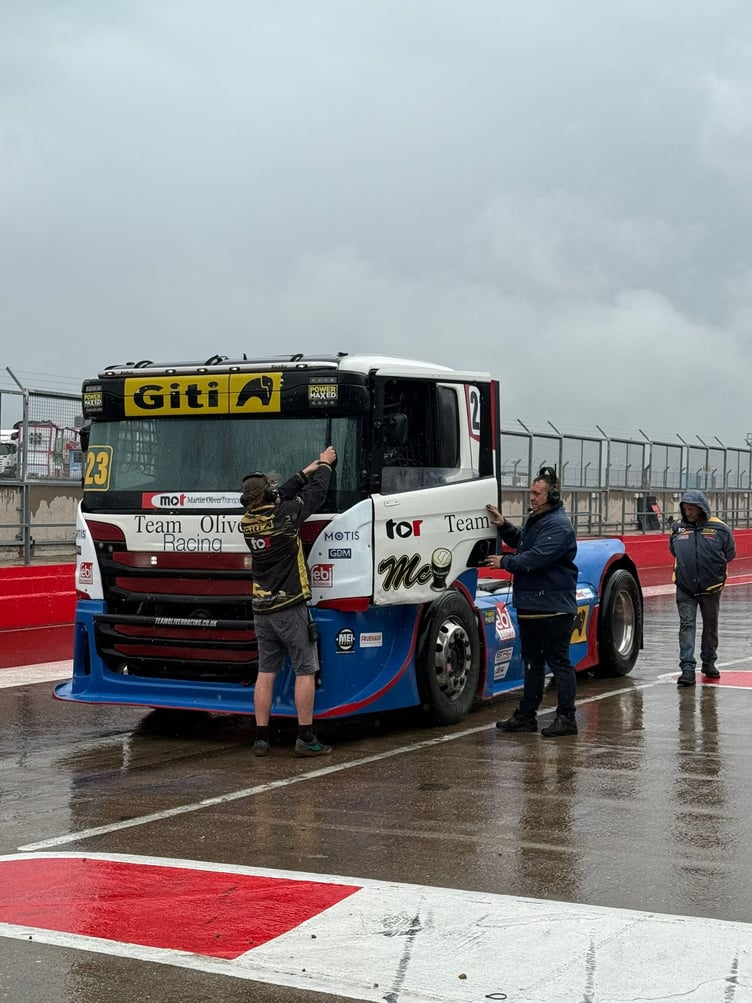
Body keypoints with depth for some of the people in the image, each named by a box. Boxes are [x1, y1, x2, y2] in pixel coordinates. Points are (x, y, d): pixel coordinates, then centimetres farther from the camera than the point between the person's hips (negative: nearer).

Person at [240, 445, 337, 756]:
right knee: (305, 671, -1)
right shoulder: (284, 515, -14)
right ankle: (305, 738, -3)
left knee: (265, 672, 8)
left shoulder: (247, 521, 3)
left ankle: (261, 739, 8)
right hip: (290, 607, -6)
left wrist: (307, 471, 25)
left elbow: (284, 494, 19)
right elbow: (315, 494, 1)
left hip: (261, 609, 6)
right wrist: (325, 465, 19)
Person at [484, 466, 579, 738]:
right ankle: (526, 715, 24)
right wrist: (503, 526, 11)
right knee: (532, 662, 16)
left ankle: (566, 717, 1)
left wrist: (504, 562, -11)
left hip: (553, 607, -10)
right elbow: (520, 541, 29)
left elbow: (535, 558, -24)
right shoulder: (535, 519, 15)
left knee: (558, 662, -4)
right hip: (530, 604, 10)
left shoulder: (558, 526, -17)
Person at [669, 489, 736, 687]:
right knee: (686, 625, -8)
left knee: (710, 626, 14)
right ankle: (687, 668, -11)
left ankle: (709, 663, 31)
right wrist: (688, 566, 9)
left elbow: (729, 553, 4)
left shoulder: (719, 528, -7)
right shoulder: (677, 528, 0)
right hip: (685, 589, 0)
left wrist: (712, 567, 3)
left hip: (710, 588, 0)